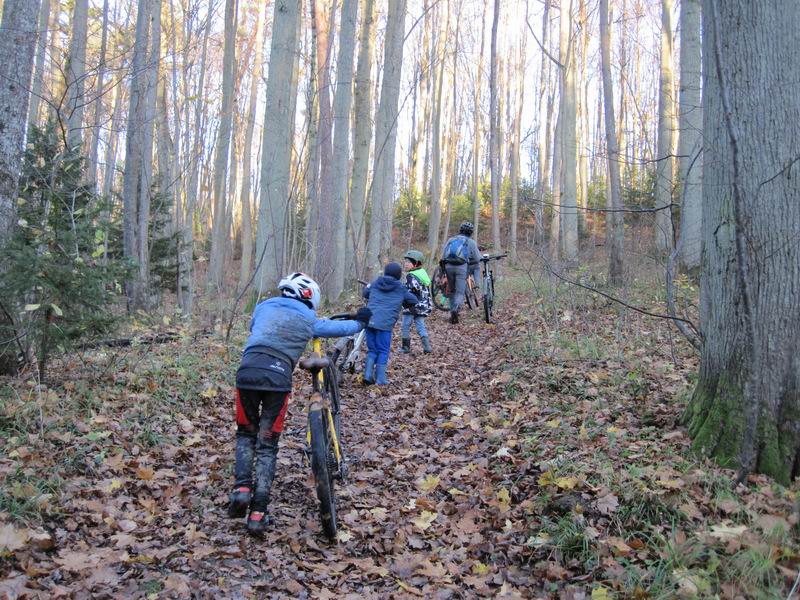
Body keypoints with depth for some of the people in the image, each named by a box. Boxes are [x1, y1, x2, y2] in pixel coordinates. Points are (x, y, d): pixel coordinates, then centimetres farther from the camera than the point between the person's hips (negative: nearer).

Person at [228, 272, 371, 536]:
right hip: (278, 378, -2)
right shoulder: (309, 320, 16)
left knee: (246, 434, 23)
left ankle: (242, 488, 2)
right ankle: (258, 513, 3)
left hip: (247, 372, 2)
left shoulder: (264, 306, 20)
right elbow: (341, 328, 29)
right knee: (267, 445, 10)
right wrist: (361, 321, 50)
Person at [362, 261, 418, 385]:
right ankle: (380, 378, 3)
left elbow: (365, 293, 28)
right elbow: (414, 301, 12)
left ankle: (368, 375, 4)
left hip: (369, 321, 4)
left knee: (372, 350, 14)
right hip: (385, 323, -4)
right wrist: (404, 302, 31)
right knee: (383, 351, 6)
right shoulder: (400, 288, 7)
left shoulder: (375, 283, 14)